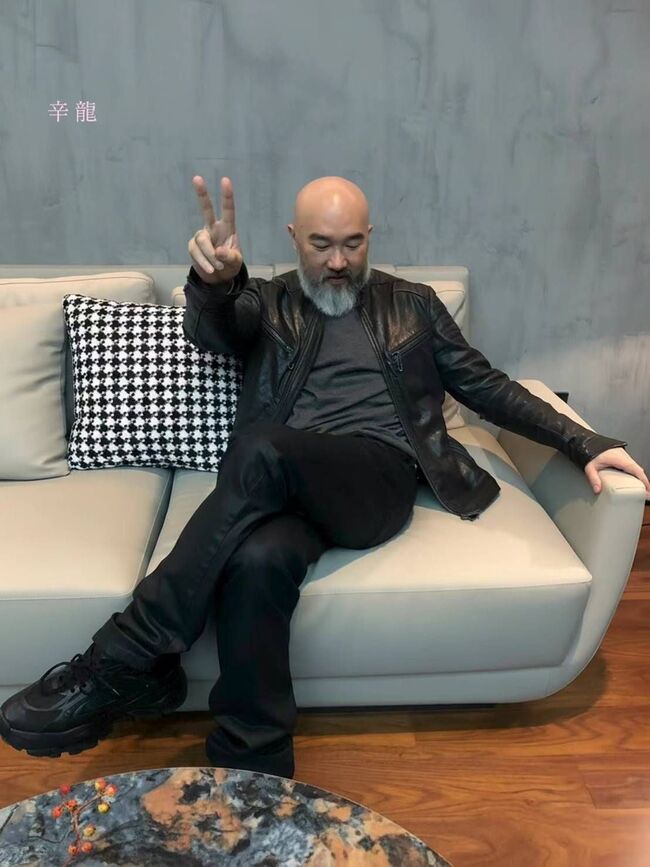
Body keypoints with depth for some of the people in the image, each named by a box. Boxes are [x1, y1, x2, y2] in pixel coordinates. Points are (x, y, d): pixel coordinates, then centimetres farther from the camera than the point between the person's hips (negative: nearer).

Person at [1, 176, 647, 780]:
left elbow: (486, 387, 21)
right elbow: (211, 331, -2)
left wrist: (583, 442, 11)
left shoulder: (412, 304, 23)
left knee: (265, 453, -34)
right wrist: (216, 280, -28)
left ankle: (125, 659, -26)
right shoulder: (266, 301, 20)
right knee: (258, 561, -37)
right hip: (284, 480, 1)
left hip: (380, 476, 0)